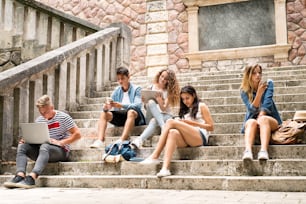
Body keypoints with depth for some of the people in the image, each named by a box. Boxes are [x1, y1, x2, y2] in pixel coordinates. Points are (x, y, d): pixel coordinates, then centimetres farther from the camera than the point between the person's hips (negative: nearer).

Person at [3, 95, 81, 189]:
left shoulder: (63, 117, -3)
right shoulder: (39, 120, 13)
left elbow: (77, 134, -8)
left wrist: (60, 142, -19)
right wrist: (27, 139, -6)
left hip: (61, 150, -6)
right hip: (42, 151, 6)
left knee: (44, 147, -37)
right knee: (22, 146, -16)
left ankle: (31, 178, -54)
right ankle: (20, 176, -36)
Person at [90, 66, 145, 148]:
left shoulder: (136, 89, 0)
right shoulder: (116, 91, 14)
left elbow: (138, 105, -16)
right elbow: (108, 104, 6)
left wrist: (122, 105, -32)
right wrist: (106, 107, -20)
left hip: (135, 117, -5)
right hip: (120, 116, 5)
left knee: (131, 111, -37)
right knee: (103, 114, -15)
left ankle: (122, 140, -51)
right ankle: (100, 141, -33)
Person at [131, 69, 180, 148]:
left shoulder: (169, 91, 6)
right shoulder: (151, 87, 10)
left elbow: (164, 108, -6)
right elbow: (146, 106, 11)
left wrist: (159, 100, -26)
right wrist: (145, 102, -12)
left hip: (165, 115, -1)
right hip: (151, 116, 1)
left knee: (154, 121, -37)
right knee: (151, 102, -32)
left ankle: (140, 139, -59)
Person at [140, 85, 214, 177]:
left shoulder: (202, 106, 14)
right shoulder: (185, 110, 29)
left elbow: (211, 127, 6)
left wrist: (192, 123, -3)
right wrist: (181, 125, -3)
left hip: (200, 137, -5)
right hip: (186, 140, 5)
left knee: (170, 122, -20)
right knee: (173, 132, -31)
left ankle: (154, 156, -27)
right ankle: (165, 168, -49)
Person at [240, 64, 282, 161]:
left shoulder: (268, 84, 0)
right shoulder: (244, 91, -1)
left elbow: (267, 103, -12)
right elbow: (252, 109, -14)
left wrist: (260, 117, -26)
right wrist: (259, 92, -27)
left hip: (270, 120, 0)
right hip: (252, 119, 1)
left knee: (263, 119, -35)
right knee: (252, 122, -34)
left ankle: (263, 151, -57)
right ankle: (248, 151, -58)